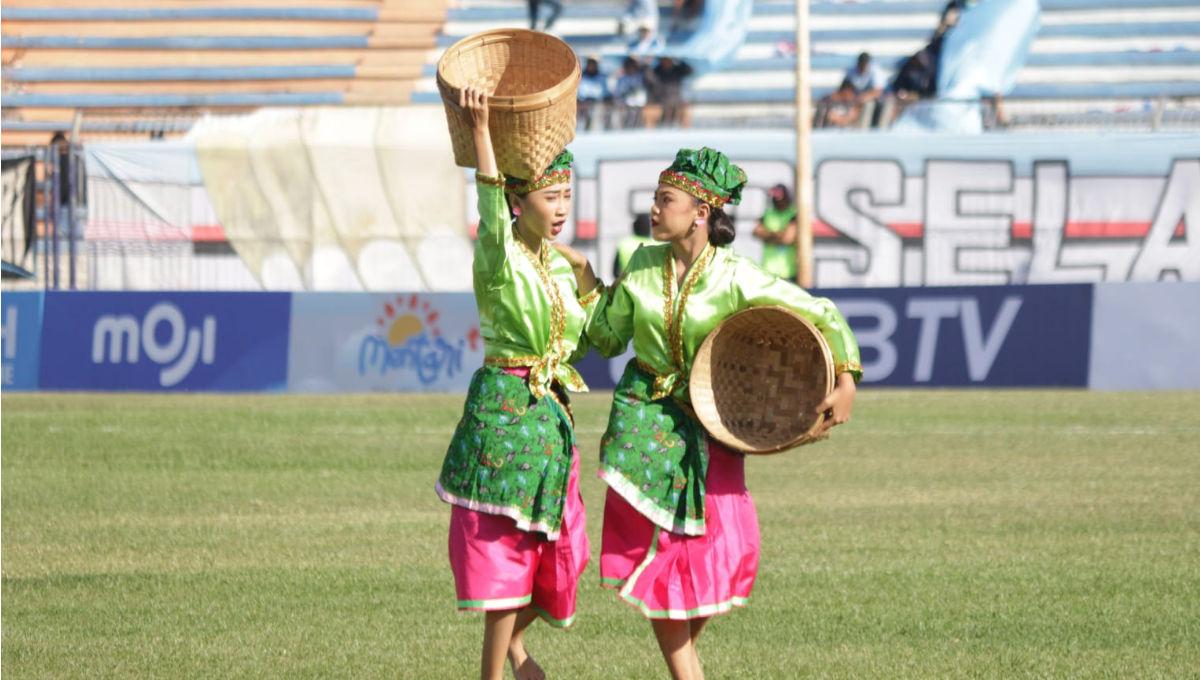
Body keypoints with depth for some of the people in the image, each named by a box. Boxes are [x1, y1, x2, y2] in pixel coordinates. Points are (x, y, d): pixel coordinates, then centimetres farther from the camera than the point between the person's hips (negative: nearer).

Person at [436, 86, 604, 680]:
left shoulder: (561, 264, 10)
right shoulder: (500, 259, -11)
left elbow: (580, 341, 20)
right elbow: (491, 210, -32)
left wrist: (586, 281, 7)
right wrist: (480, 131, -44)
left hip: (552, 412, 7)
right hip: (503, 408, -7)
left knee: (556, 548, 11)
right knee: (503, 544, -4)